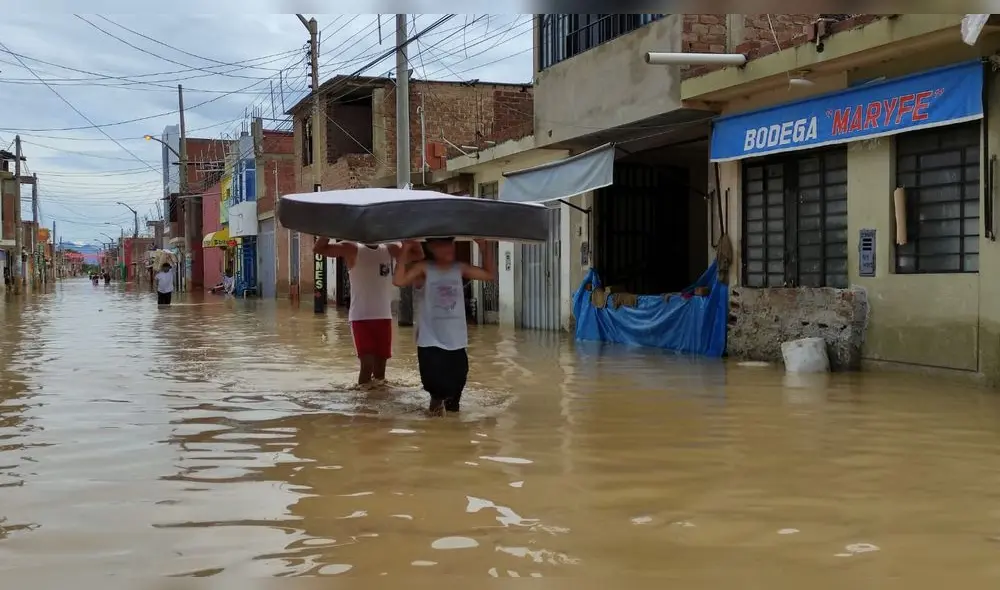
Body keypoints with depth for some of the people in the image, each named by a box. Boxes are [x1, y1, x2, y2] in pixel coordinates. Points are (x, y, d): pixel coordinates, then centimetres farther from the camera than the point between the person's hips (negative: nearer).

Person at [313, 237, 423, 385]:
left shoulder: (390, 250, 6)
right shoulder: (352, 250, -4)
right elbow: (318, 249, -11)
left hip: (384, 317, 4)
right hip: (361, 317, -4)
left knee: (380, 367, 10)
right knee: (367, 364, -12)